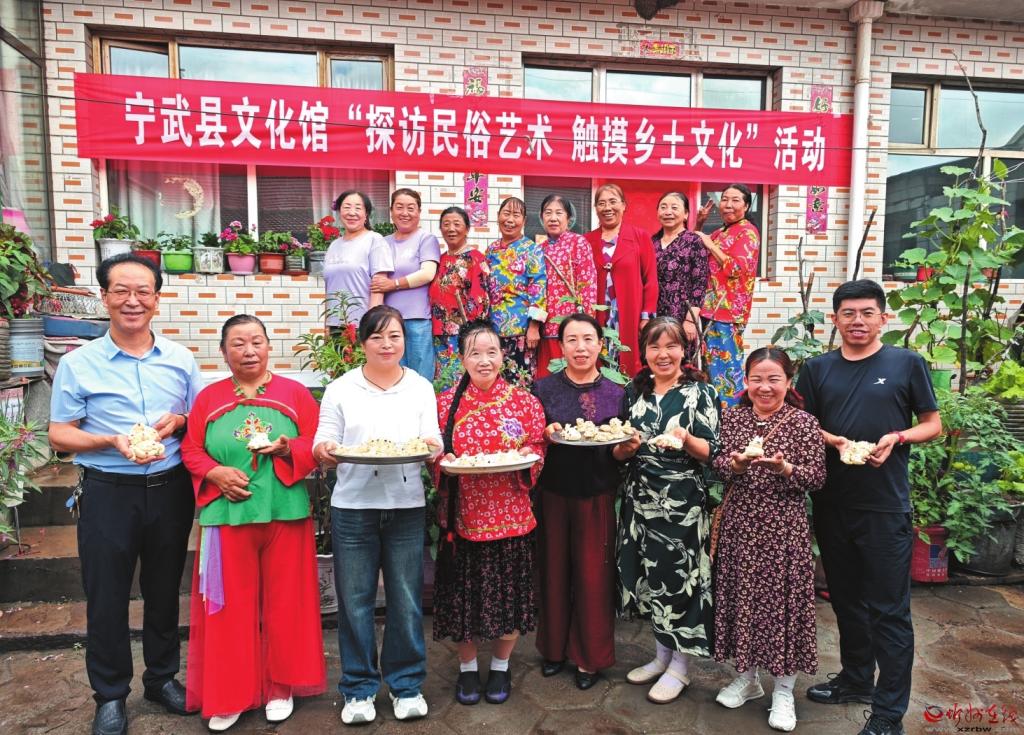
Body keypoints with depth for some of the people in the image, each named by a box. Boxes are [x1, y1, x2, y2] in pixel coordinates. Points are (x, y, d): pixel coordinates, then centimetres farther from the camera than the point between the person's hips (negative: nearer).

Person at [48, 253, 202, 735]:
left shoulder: (181, 360, 4)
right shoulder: (78, 364, -2)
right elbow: (59, 435, -2)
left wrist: (179, 421, -10)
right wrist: (114, 442, -19)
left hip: (170, 490, 2)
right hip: (108, 493, -1)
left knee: (164, 589, 14)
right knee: (106, 596, 8)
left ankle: (163, 677, 33)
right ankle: (109, 695, 27)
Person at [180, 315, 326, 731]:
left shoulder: (295, 393, 3)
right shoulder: (208, 397, 8)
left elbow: (317, 445, 0)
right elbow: (190, 450, 5)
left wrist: (287, 449, -18)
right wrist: (216, 473, -12)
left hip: (285, 515, 0)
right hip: (227, 516, 1)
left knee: (283, 602, 8)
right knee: (229, 606, 7)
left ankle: (280, 687, 25)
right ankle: (228, 695, 21)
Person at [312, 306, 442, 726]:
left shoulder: (421, 388, 7)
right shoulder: (341, 390, 4)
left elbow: (432, 439, 1)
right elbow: (323, 442, 2)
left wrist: (431, 447, -22)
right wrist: (324, 451, -21)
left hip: (407, 507, 1)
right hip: (352, 507, 0)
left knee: (406, 600, 7)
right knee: (355, 601, 7)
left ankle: (406, 683, 26)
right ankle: (359, 687, 25)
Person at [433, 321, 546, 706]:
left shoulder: (525, 402, -2)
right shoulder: (445, 403, 0)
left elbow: (538, 453, 4)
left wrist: (527, 457, -17)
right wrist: (444, 461, -16)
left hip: (509, 516, 0)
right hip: (462, 516, 0)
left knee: (508, 591, 10)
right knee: (462, 593, 10)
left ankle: (501, 666, 35)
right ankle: (467, 667, 34)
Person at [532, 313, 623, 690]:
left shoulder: (616, 394, 3)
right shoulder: (544, 388, 0)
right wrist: (546, 434, -18)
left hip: (597, 496, 0)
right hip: (553, 493, 0)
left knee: (594, 574, 4)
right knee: (554, 570, 9)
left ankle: (589, 655, 22)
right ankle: (554, 646, 29)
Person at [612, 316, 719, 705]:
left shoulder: (700, 392, -5)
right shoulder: (634, 391, 7)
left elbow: (711, 453, -8)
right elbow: (618, 454, 10)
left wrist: (686, 440, -27)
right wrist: (626, 447, -12)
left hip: (683, 502, -4)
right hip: (640, 499, 5)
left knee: (679, 575, 2)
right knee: (649, 575, 12)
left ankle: (680, 666, 21)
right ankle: (662, 654, 31)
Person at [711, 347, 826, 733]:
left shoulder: (804, 422, -6)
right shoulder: (732, 418, 3)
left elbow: (817, 477, -8)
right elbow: (716, 464, 3)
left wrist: (784, 467, -25)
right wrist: (734, 463, -18)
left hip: (783, 527, -3)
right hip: (739, 523, 3)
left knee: (782, 598, 3)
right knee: (742, 595, 11)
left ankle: (783, 689, 21)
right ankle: (747, 675, 30)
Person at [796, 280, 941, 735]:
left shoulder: (907, 364, -1)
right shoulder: (818, 369, 6)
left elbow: (933, 425, 3)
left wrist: (897, 438, -16)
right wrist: (835, 441, -13)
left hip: (886, 506, -3)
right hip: (832, 504, 4)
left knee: (889, 609, 2)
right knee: (846, 598, 17)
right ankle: (856, 679, 36)